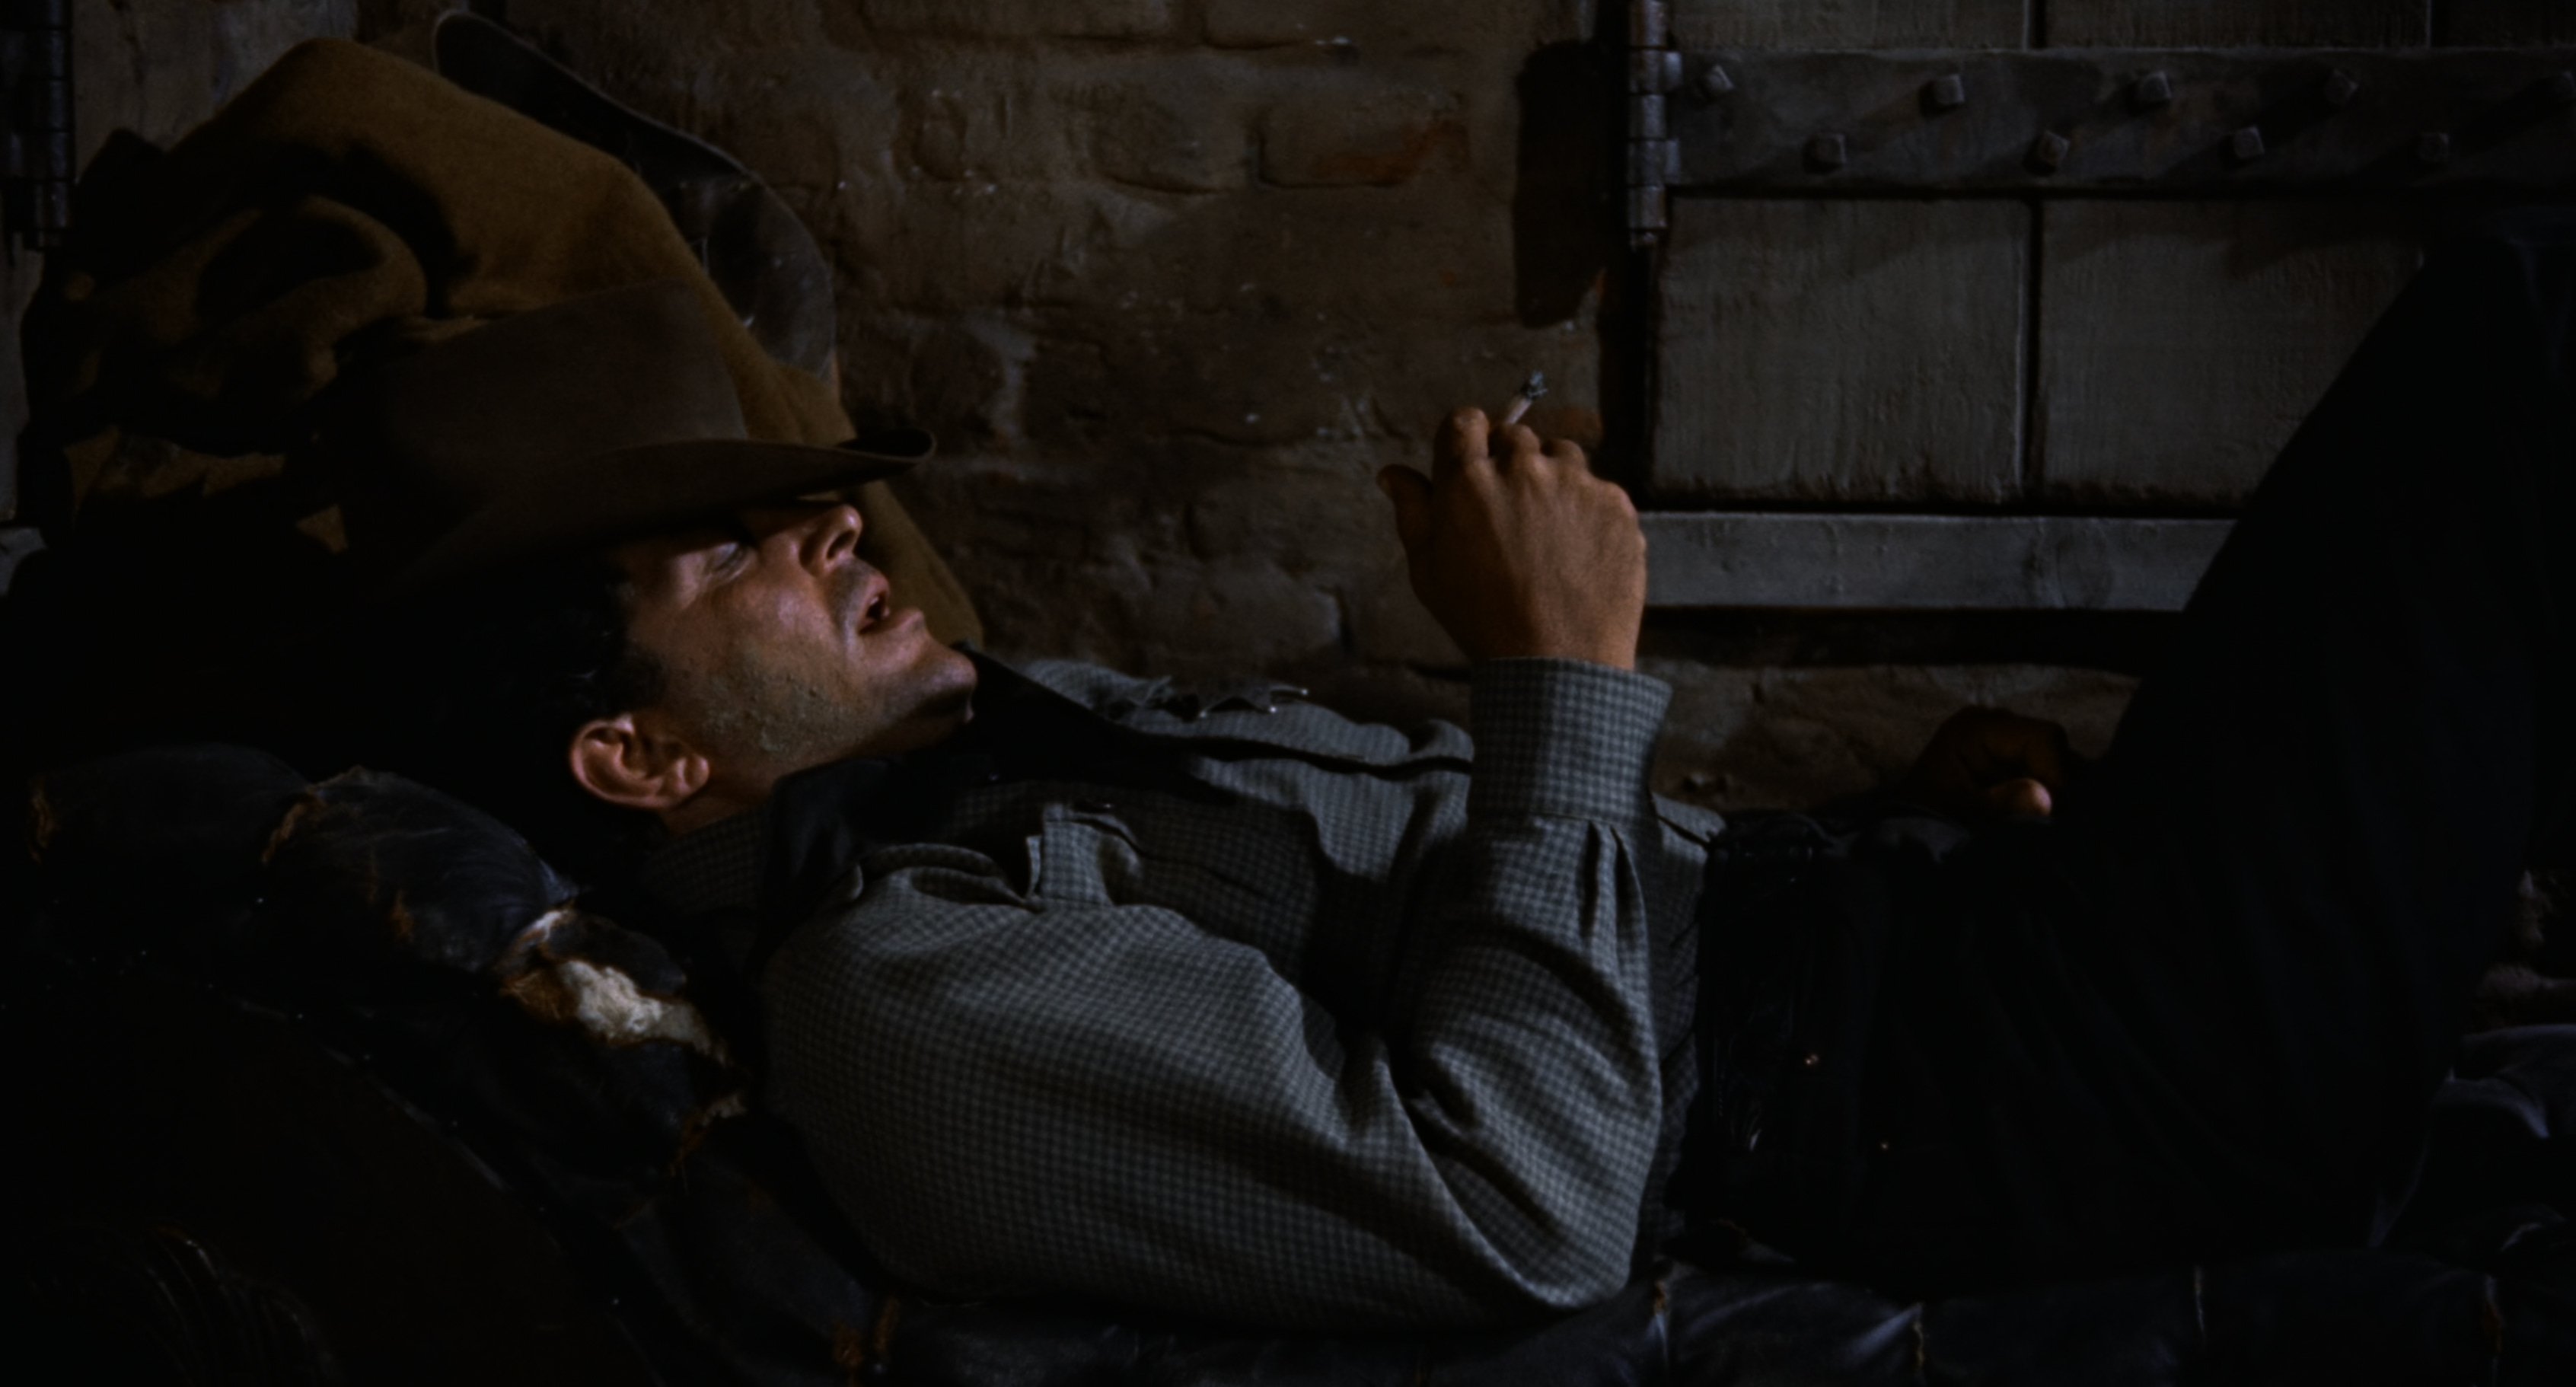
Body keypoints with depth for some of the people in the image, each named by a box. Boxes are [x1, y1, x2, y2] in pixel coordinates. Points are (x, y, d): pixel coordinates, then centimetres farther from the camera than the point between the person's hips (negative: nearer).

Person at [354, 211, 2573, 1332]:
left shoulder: (1027, 741, 16)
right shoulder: (911, 995, -16)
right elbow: (1519, 1199, -25)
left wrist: (1896, 815, 12)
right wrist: (1565, 687, -18)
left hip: (1894, 930, 10)